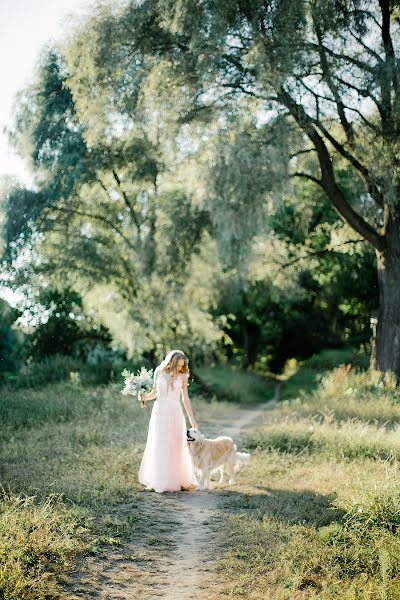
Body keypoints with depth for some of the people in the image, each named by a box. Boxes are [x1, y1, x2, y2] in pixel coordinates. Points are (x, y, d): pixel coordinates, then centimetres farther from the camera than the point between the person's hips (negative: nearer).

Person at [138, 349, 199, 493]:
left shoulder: (182, 376, 0)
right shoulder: (159, 372, 0)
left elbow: (185, 398, 6)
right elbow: (154, 393, 8)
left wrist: (192, 419, 7)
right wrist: (145, 397, -13)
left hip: (175, 413, 0)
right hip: (160, 411, 0)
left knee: (176, 446, 1)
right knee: (159, 446, 2)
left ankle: (175, 480, 10)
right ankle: (157, 481, 10)